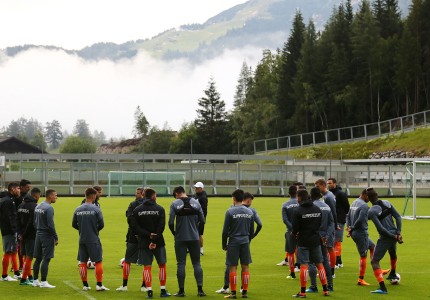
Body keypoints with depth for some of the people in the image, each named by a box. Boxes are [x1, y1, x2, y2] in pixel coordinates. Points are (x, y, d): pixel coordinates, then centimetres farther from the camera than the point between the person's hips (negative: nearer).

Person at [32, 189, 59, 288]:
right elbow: (50, 225, -18)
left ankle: (35, 280, 16)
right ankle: (43, 282, -7)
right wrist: (56, 238, -13)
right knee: (46, 259, -6)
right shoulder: (49, 208, -16)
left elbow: (35, 222, 14)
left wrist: (38, 231, 19)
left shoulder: (38, 207, 11)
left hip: (38, 235, 9)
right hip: (47, 235, -9)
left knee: (38, 259, 12)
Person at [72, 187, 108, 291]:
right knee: (98, 261, 3)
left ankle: (85, 285, 12)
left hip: (82, 240, 4)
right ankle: (99, 285, 0)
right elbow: (101, 224, -9)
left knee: (83, 262, 10)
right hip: (94, 240, -4)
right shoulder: (96, 209, -10)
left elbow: (74, 224, 7)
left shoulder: (78, 210, 2)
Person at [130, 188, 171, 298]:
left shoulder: (137, 210, 2)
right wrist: (154, 240, -13)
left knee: (147, 267, 4)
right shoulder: (159, 209, -3)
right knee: (162, 265, 11)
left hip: (144, 242, 1)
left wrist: (148, 235, -9)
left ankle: (149, 291, -2)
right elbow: (161, 227, -12)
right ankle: (163, 291, 11)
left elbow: (134, 226, -7)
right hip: (158, 242, -1)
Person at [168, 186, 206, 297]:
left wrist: (174, 233, 6)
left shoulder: (175, 204, -6)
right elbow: (202, 220, 4)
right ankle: (200, 289, 1)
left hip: (180, 238, -2)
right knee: (196, 263, 8)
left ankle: (181, 290, 5)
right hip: (194, 238, 2)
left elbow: (171, 222, -10)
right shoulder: (196, 202, 2)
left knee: (181, 264, 4)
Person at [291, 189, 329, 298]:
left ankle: (303, 292, -1)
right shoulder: (318, 209, 4)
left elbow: (295, 228, -11)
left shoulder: (298, 211, -12)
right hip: (316, 240, 4)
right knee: (319, 264, 11)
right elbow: (321, 224, 8)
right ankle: (325, 290, 14)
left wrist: (295, 233, 10)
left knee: (303, 266, -2)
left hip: (303, 241, -4)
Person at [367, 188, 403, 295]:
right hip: (394, 235, 7)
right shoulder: (387, 203, 3)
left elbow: (380, 228, -21)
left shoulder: (371, 211, -16)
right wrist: (398, 233, -3)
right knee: (393, 254, 35)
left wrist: (394, 237, -13)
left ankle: (382, 288, -18)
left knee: (375, 261, -4)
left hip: (385, 237, -7)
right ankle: (393, 274, 62)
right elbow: (398, 217, 0)